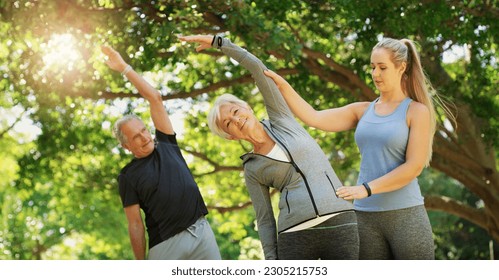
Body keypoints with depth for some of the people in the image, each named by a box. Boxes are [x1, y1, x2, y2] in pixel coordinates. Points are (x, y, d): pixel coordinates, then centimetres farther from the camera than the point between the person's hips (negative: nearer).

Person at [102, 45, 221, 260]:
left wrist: (124, 68, 8)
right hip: (166, 243, -3)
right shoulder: (128, 177, 3)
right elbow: (135, 224, 1)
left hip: (201, 230, 4)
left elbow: (155, 99, 8)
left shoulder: (166, 145, 12)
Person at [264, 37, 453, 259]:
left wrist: (366, 189, -19)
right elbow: (314, 118, 3)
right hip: (366, 218, 5)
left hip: (405, 216, -4)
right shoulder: (362, 111, 13)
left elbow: (414, 167, -11)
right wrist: (281, 85, -9)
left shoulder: (417, 111, -2)